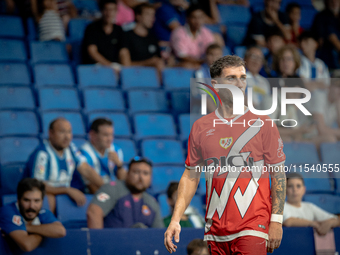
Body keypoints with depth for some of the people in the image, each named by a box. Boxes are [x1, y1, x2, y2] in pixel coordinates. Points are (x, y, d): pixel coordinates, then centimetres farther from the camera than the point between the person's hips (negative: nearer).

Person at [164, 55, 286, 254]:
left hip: (253, 229, -3)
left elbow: (278, 174, 2)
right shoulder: (200, 127, 8)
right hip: (216, 231, 3)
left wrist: (276, 221, -5)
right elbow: (191, 176, 13)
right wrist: (175, 220, 4)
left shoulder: (263, 124, 1)